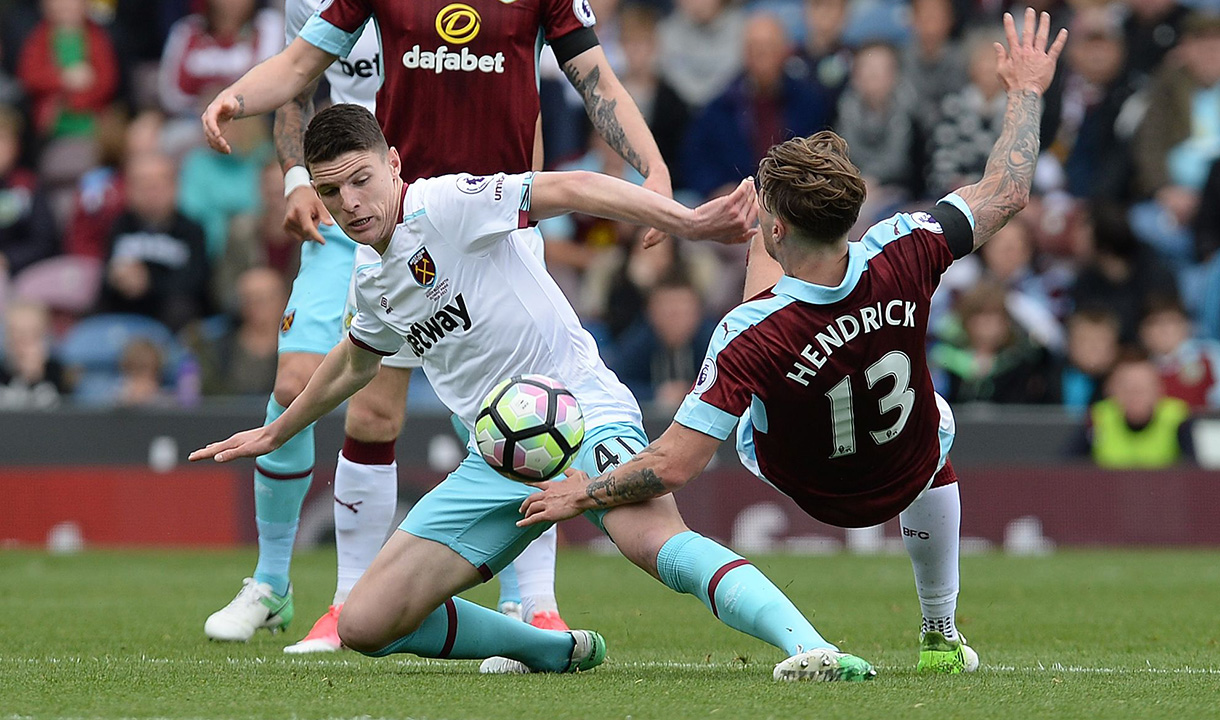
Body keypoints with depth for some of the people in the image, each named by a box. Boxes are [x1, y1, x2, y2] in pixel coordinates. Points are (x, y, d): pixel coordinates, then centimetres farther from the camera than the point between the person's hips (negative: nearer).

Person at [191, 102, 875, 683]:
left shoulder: (446, 204, -10)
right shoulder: (372, 285, 14)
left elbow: (569, 189, -23)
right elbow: (354, 363, 37)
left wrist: (689, 221, -37)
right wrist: (274, 433, 52)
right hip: (497, 461, 8)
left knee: (653, 538, -39)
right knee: (365, 625, -3)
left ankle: (810, 647, -50)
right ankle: (560, 651, 12)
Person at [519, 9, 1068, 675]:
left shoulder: (750, 337, -41)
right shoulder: (899, 257, -35)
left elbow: (674, 467, -39)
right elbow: (1006, 195, -19)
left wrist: (583, 494, -23)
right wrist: (1027, 91, -5)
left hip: (797, 486, -1)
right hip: (909, 481, 1)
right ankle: (941, 635, 45)